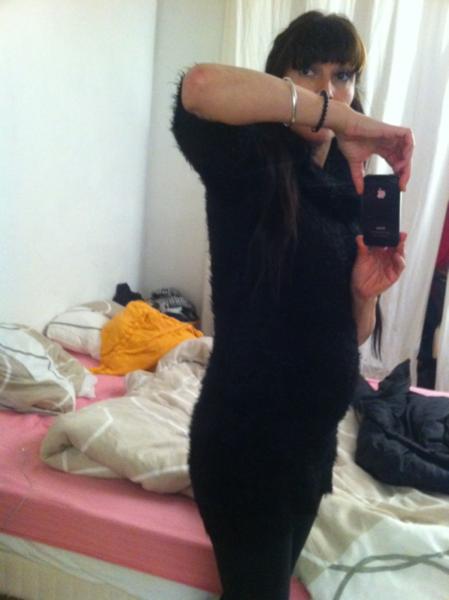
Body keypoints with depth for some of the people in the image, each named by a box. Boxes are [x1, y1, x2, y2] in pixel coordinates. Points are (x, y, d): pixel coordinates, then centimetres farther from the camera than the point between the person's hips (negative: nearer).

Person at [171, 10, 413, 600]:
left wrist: (366, 291, -13)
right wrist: (347, 121, -29)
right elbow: (201, 86, -37)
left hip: (315, 435, 7)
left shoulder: (350, 194, 5)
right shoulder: (250, 167, -14)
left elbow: (351, 334, 9)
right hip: (245, 440, -7)